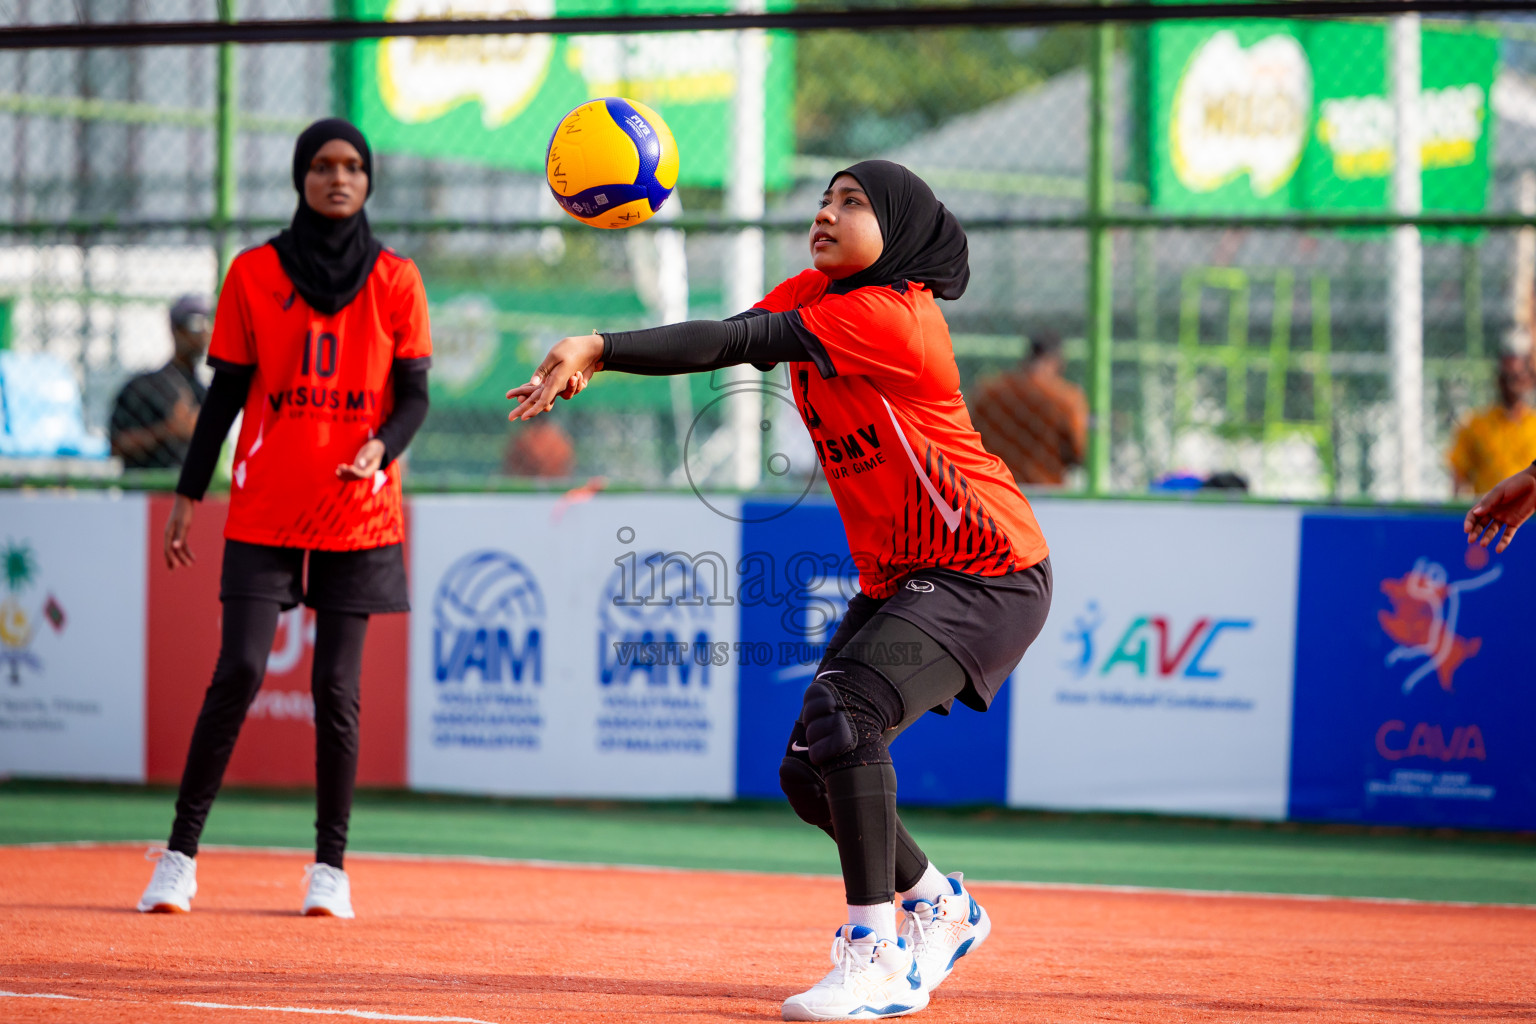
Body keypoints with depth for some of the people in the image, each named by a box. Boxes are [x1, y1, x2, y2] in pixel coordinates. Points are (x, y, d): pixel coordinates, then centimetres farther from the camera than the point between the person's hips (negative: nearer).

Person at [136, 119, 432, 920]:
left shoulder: (395, 281, 4)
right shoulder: (254, 273, 4)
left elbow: (414, 396, 3)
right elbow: (225, 394, 6)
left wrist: (381, 447, -17)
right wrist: (188, 496, 3)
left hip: (358, 514, 0)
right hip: (264, 513, 0)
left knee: (336, 688, -1)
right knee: (239, 672, -10)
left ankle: (331, 867, 10)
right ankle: (180, 853, -2)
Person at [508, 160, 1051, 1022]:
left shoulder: (890, 317, -21)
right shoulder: (817, 296, 7)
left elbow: (741, 342, -29)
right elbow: (730, 339, -5)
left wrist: (599, 348, -34)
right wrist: (591, 362, -20)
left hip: (988, 575, -10)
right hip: (894, 582, 10)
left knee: (842, 717, -28)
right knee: (808, 773, 7)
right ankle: (940, 909, 30)